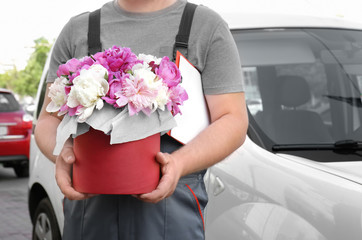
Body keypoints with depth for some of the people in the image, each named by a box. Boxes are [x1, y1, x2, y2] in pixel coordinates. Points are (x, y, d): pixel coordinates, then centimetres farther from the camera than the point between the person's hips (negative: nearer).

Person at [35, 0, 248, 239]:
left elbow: (233, 122, -2)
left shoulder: (207, 24, 5)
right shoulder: (77, 29, 14)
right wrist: (62, 152, -12)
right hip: (89, 202, 3)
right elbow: (49, 120, 13)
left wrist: (179, 163, -20)